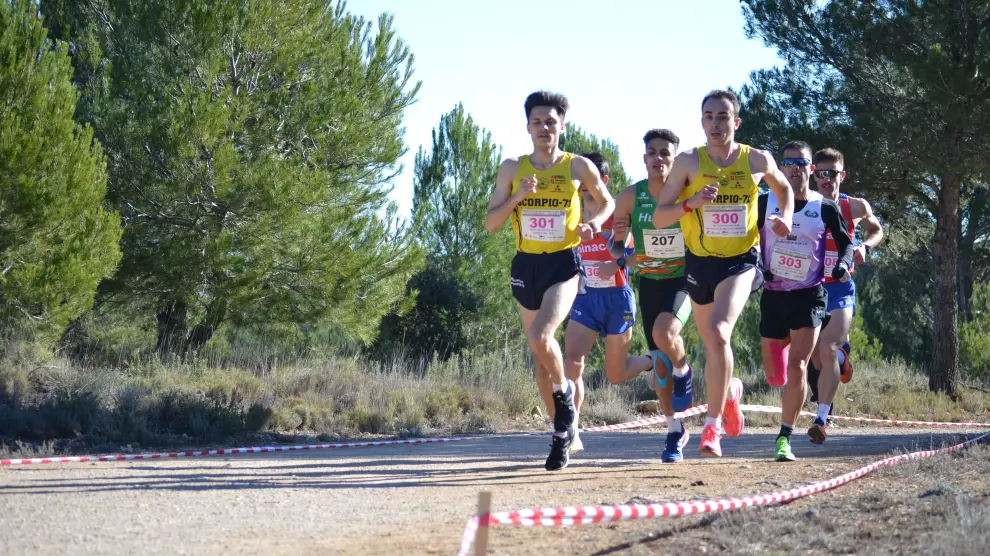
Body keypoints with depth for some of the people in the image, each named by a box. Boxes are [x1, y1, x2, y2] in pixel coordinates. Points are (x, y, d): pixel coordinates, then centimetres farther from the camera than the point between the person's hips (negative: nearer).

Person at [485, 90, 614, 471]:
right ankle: (562, 433, 24)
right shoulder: (512, 169, 4)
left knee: (540, 337, -26)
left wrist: (594, 223, -5)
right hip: (526, 265, 3)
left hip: (564, 265, -3)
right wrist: (516, 198, -14)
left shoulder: (578, 167, 0)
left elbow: (607, 202, 16)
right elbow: (490, 223, 2)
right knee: (540, 353, 10)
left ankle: (563, 391, 4)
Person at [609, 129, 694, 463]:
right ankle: (674, 432, 23)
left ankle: (683, 370, 5)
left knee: (664, 333, -30)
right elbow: (617, 252, 2)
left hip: (684, 280, -3)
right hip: (649, 283, 3)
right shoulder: (629, 198, -7)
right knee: (660, 360, 6)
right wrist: (619, 239, -20)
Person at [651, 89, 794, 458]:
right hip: (700, 262, 2)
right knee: (712, 344, 15)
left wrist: (785, 219, 1)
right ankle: (730, 392, 50)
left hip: (741, 261, -2)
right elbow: (659, 217, -7)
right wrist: (691, 203, -25)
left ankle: (712, 426, -19)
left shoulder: (758, 161, -1)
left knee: (719, 333, -24)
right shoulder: (688, 162, -5)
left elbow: (784, 189, 21)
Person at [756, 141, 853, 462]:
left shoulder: (825, 209, 0)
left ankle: (785, 439, -7)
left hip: (809, 295, -2)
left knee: (797, 369, -16)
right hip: (773, 294, 2)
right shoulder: (765, 203, 1)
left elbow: (846, 242, 11)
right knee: (775, 375, 11)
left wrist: (843, 264, -9)